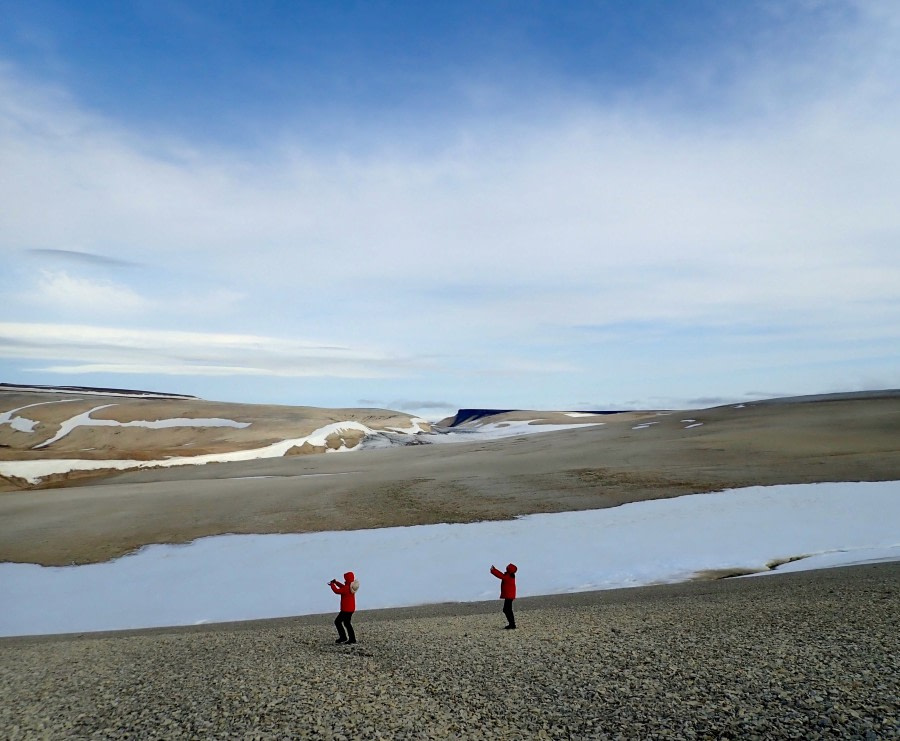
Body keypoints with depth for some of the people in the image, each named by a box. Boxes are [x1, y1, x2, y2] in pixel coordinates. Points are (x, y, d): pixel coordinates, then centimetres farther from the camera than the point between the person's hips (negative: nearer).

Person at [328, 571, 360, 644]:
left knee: (337, 621, -2)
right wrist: (336, 582, 13)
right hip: (351, 608, 10)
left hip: (346, 609, -10)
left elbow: (337, 591, -22)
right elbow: (343, 587, 23)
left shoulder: (347, 588, -22)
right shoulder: (350, 587, 8)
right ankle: (352, 639, 16)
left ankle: (343, 637, -3)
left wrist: (332, 584, -8)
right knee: (346, 623, 17)